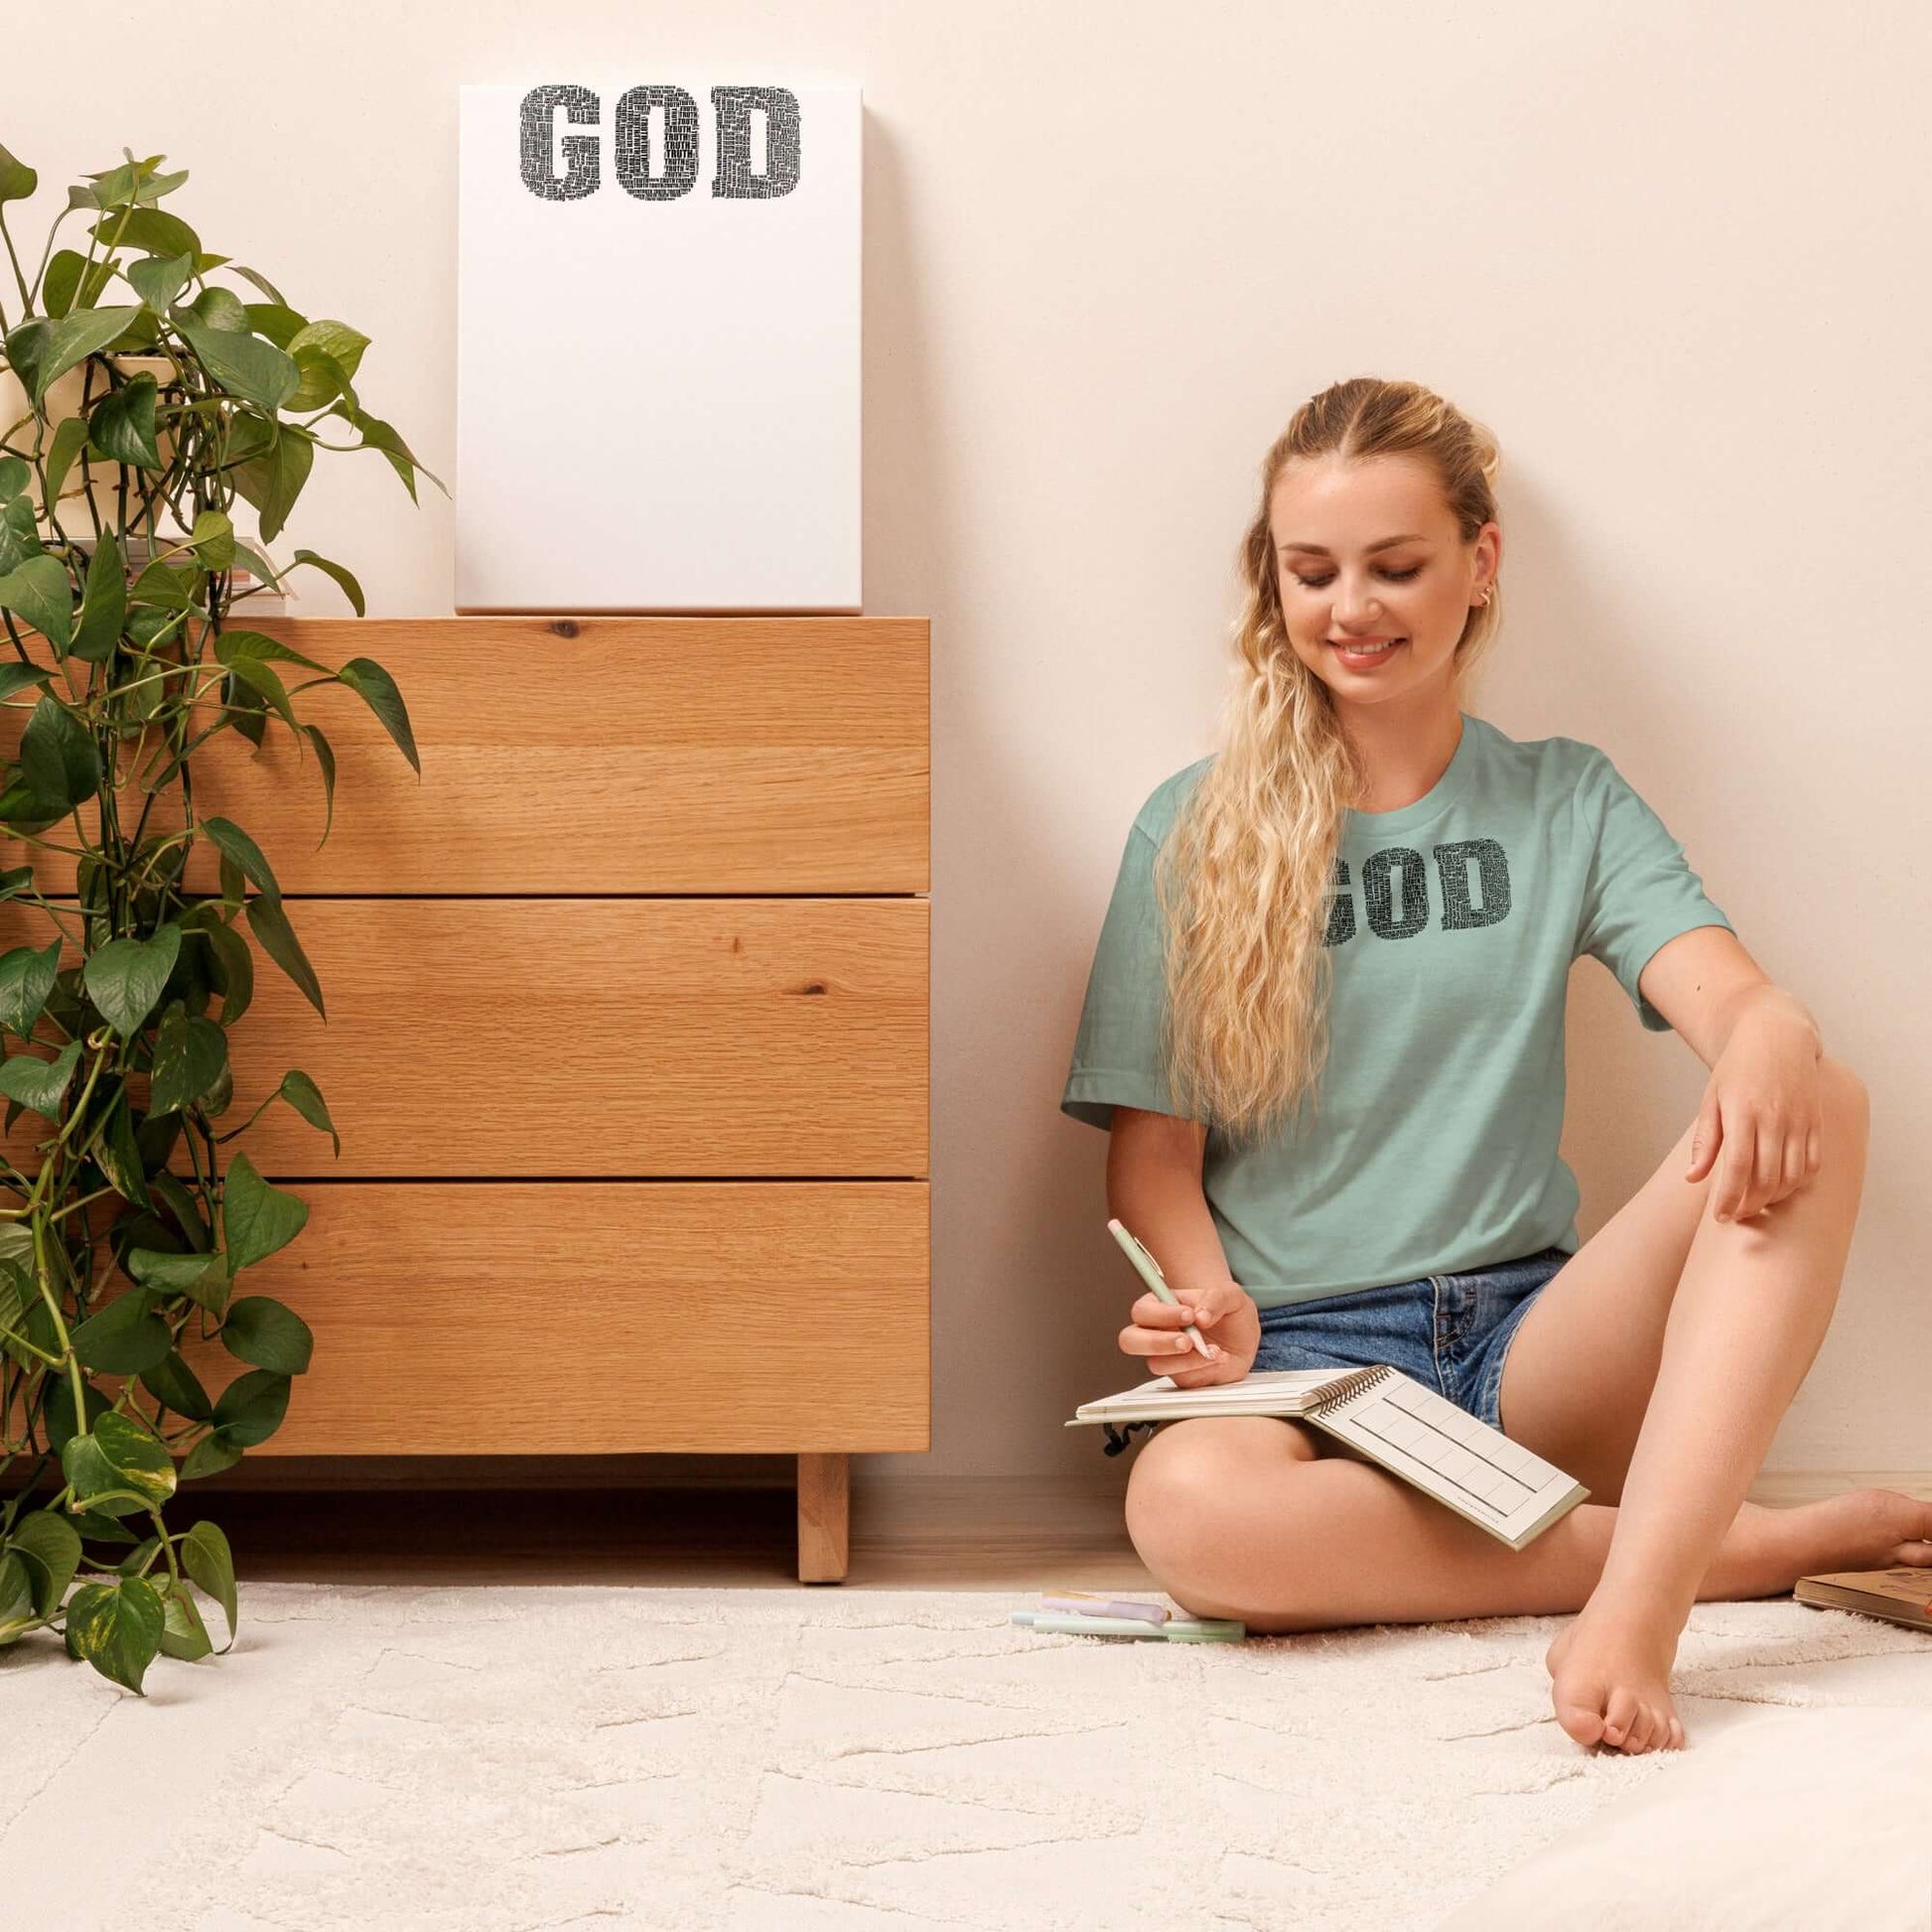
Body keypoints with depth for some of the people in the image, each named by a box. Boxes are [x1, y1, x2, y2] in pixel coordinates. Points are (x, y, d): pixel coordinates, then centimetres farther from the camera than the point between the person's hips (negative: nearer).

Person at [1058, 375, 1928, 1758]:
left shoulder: (1568, 803, 12)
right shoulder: (1196, 830, 7)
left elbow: (1725, 991, -5)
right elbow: (1152, 1151, 5)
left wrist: (1773, 1048, -30)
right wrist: (1212, 1313, -16)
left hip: (1528, 1338, 2)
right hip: (1304, 1352, -1)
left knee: (1819, 1110, -24)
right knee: (1186, 1505, -39)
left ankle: (1637, 1598, -37)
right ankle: (1766, 1542, -25)